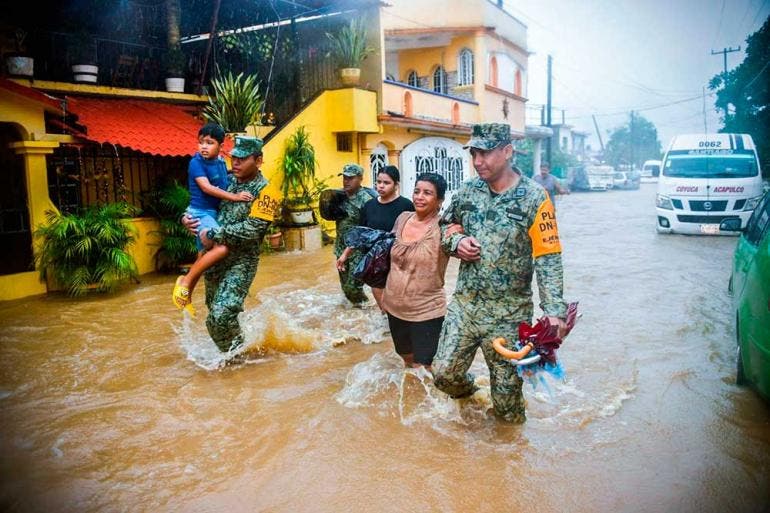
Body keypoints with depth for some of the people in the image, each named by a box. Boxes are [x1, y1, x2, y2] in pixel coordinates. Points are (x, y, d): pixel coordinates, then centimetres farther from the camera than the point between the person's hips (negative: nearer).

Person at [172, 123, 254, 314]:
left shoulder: (221, 163, 8)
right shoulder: (196, 162, -12)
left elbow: (225, 186, 20)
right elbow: (206, 187, -23)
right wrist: (234, 197, -29)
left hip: (213, 213, 8)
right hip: (200, 212, -8)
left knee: (204, 256, 15)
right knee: (222, 248, -27)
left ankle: (187, 297, 30)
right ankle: (185, 281, -12)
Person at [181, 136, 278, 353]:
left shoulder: (265, 191, -11)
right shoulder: (228, 181, 8)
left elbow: (253, 229, -22)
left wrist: (214, 235, -19)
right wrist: (187, 217, 0)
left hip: (241, 261, -7)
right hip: (216, 256, 7)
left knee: (221, 315, -18)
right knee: (215, 311, 18)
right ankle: (231, 352, 40)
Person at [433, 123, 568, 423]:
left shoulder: (533, 198, -11)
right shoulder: (468, 191, 2)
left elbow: (548, 259, -13)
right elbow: (446, 225, 17)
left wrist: (554, 311, -22)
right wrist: (457, 241, -6)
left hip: (508, 313, -4)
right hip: (464, 304, 4)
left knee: (507, 388, 8)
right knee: (444, 375, 9)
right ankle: (466, 390, 43)